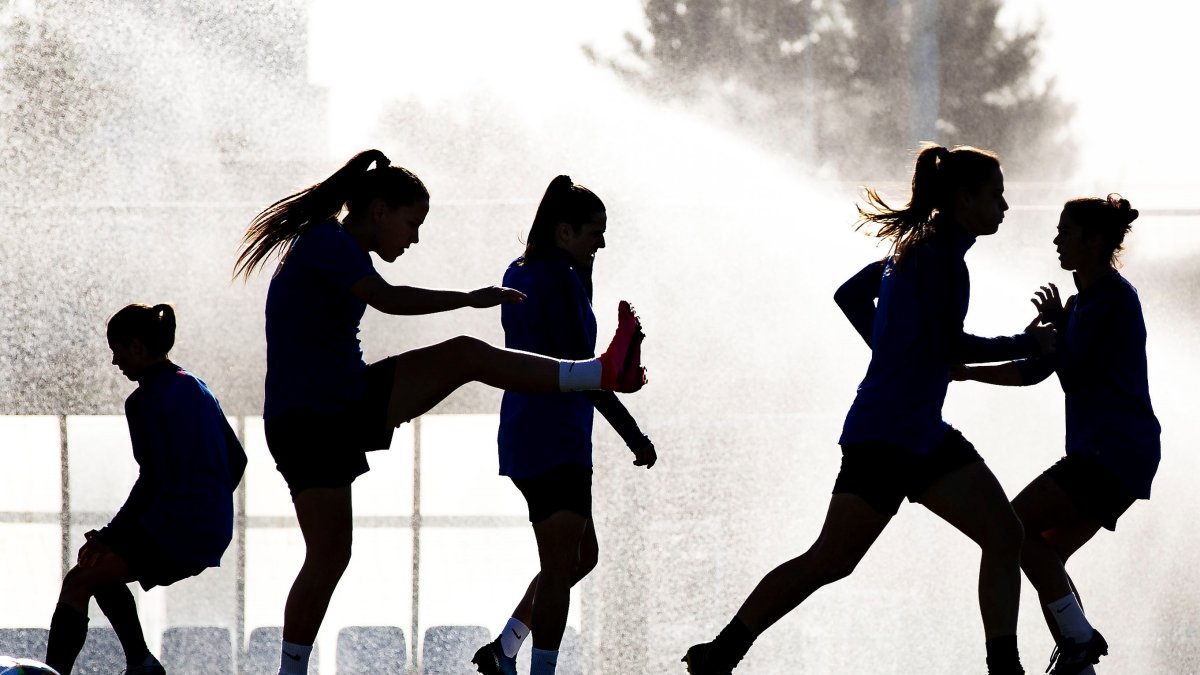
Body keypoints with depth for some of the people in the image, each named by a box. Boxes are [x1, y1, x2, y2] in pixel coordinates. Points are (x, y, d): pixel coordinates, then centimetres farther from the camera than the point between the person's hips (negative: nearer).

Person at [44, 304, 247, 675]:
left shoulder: (145, 401, -11)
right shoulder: (195, 387, 15)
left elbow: (152, 481, -15)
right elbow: (236, 460, 19)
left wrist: (109, 535, -8)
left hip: (174, 534, -9)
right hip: (213, 534, 9)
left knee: (78, 582, -13)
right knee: (99, 567, 26)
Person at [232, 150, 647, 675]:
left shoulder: (338, 249, 15)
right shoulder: (328, 241, -15)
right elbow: (388, 299, -31)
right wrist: (471, 298, -27)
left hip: (351, 402, 9)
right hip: (308, 422, -9)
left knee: (465, 355, 1)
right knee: (329, 557, -8)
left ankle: (603, 374, 1)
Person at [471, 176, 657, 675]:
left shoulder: (519, 274, 14)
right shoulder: (559, 278, -14)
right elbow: (582, 368, -18)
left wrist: (582, 267, 15)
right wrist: (635, 437, -15)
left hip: (524, 437, 10)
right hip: (553, 441, -10)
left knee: (582, 555, 19)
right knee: (561, 568, -9)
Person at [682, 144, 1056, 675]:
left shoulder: (915, 248, 14)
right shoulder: (939, 254, -14)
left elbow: (849, 296, 26)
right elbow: (950, 345, -20)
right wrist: (1027, 344, -9)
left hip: (924, 434, 10)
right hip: (885, 436, -10)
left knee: (1004, 535, -1)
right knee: (830, 561, -7)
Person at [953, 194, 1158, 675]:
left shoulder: (1112, 296, -10)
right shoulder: (1085, 301, 19)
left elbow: (1072, 369, -12)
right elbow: (1034, 371, 19)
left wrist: (1056, 323, 5)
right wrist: (964, 372, 14)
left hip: (1115, 449, -10)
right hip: (1104, 451, 10)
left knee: (1015, 527, -13)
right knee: (1044, 554, 7)